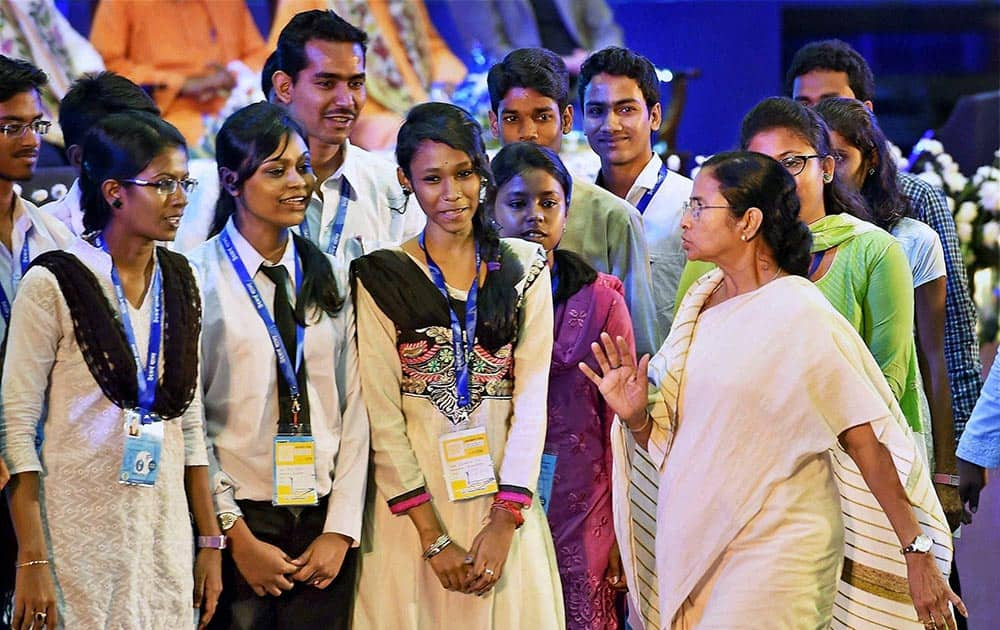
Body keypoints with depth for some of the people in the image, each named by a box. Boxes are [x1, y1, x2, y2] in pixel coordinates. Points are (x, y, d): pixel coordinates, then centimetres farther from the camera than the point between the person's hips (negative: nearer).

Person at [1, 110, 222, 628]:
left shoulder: (179, 280, 7)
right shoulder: (53, 284, -9)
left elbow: (189, 419, 11)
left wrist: (210, 542, 9)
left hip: (166, 536, 5)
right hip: (79, 539, -5)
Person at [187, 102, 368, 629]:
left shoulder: (331, 276, 8)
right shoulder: (199, 276, -6)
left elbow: (355, 406, 5)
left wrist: (341, 529, -3)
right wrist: (236, 535, -9)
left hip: (324, 523, 3)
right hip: (238, 520, -3)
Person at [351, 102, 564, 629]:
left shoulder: (525, 268, 6)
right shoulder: (382, 276, -1)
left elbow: (531, 397, 0)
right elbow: (381, 414, -6)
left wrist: (504, 522, -10)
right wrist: (434, 538, -12)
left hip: (503, 500, 2)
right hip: (413, 502, -2)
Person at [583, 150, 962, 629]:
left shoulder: (801, 315, -13)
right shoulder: (700, 301, 9)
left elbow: (867, 442, -14)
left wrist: (918, 554, -16)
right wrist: (634, 416, -7)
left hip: (775, 549, -7)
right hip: (697, 543, 7)